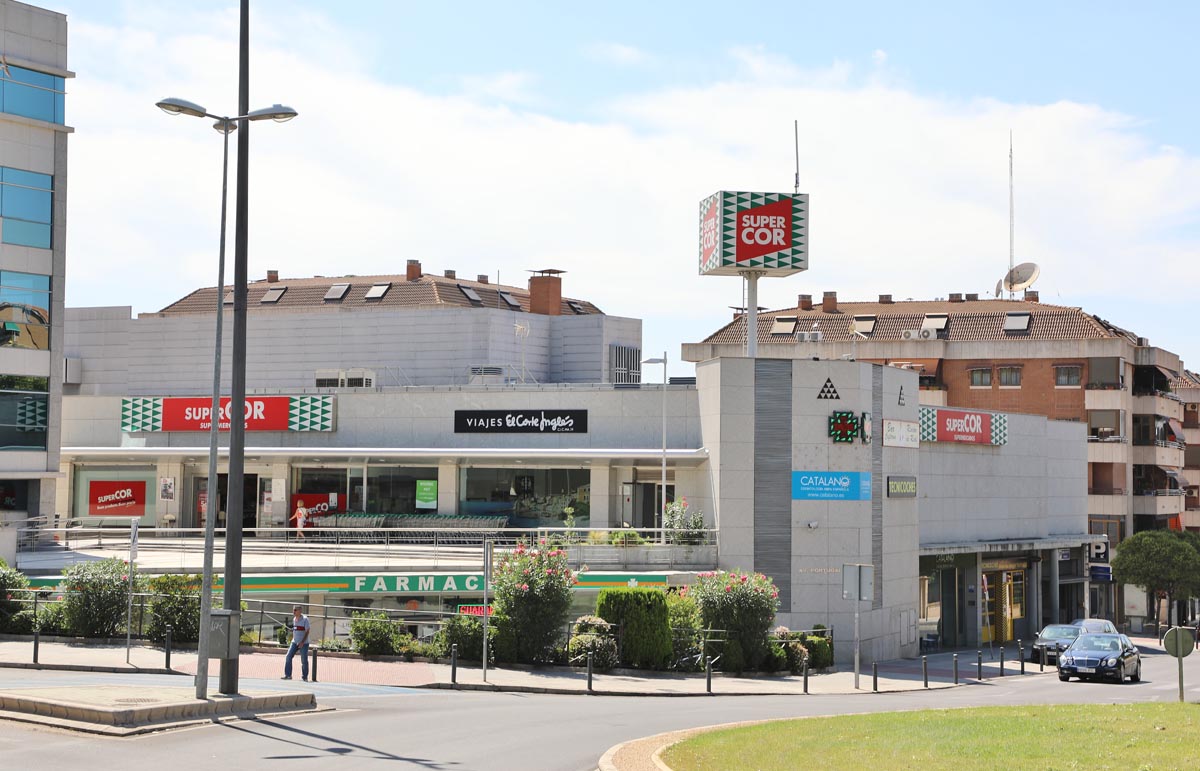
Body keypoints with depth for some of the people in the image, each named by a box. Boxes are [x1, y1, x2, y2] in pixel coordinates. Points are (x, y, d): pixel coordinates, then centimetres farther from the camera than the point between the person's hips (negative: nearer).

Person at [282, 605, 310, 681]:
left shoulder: (305, 619, -10)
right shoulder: (294, 619, 10)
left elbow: (307, 631, -13)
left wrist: (302, 642, -19)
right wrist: (293, 639, 15)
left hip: (303, 643, -6)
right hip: (294, 642, 6)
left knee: (304, 660, -2)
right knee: (288, 657, -5)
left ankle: (305, 677, 11)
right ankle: (288, 675, 1)